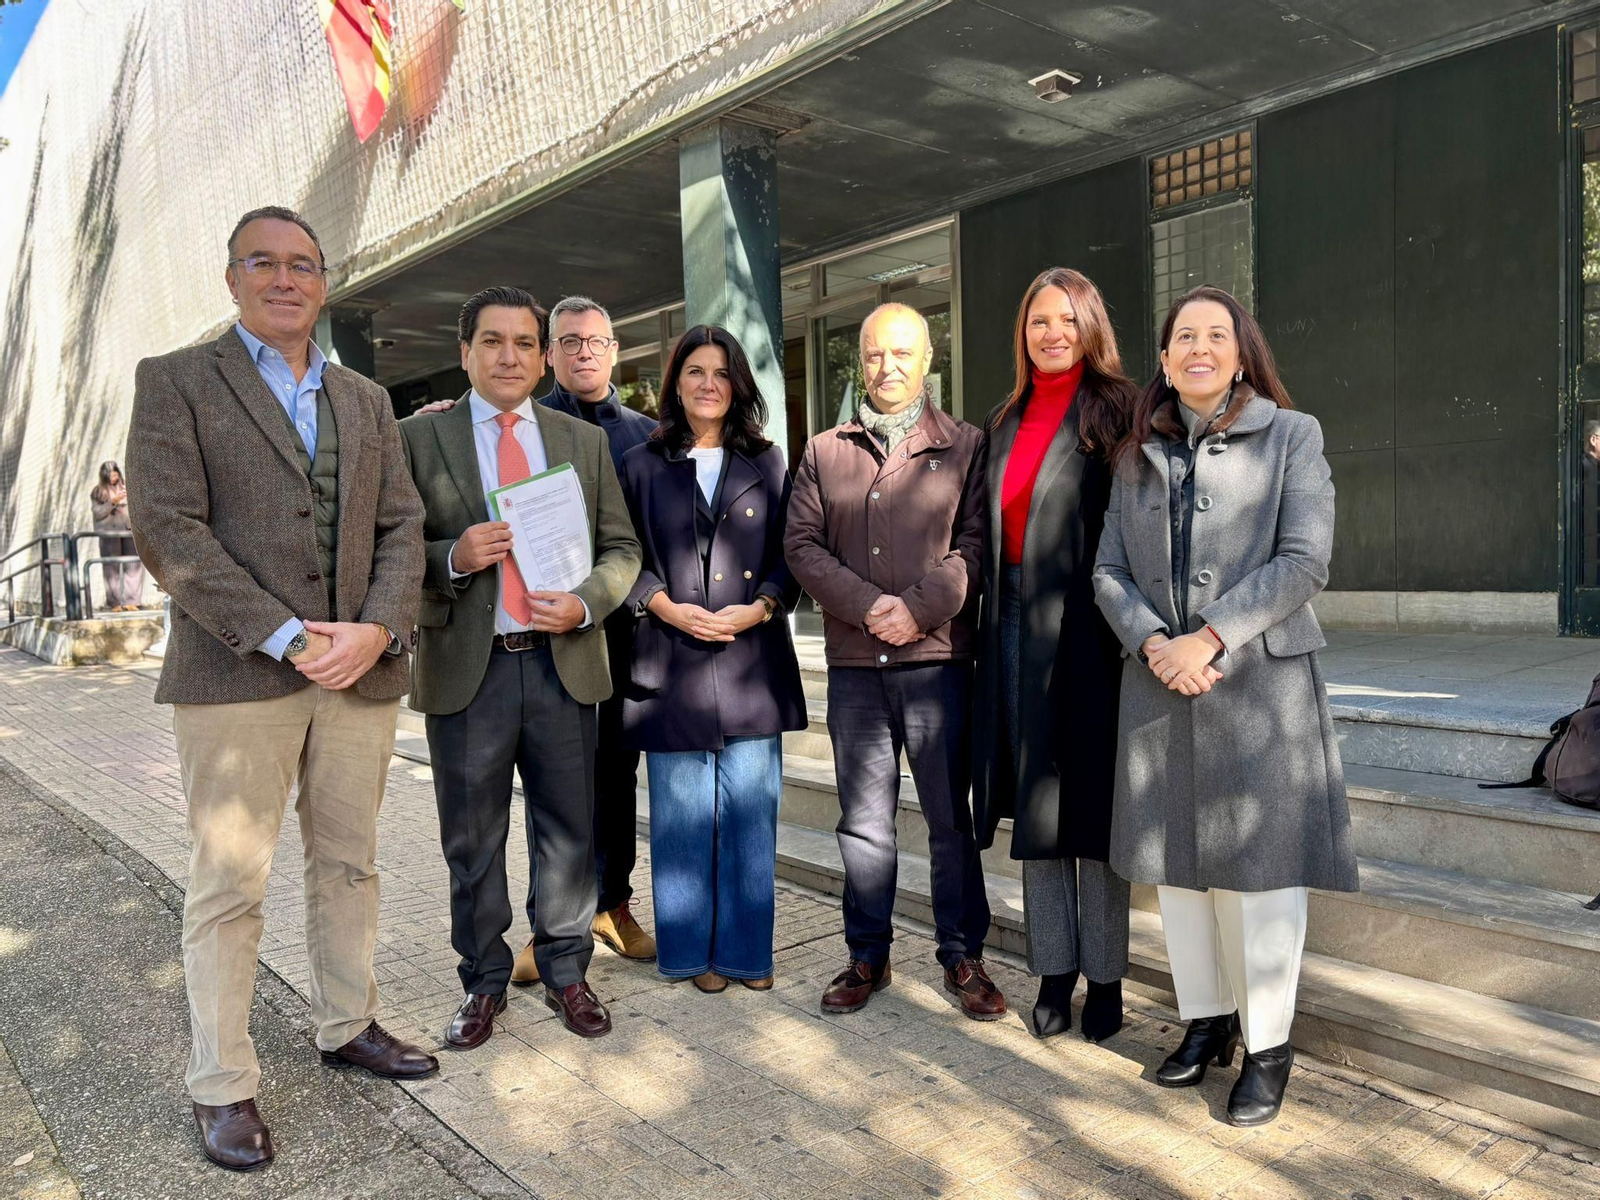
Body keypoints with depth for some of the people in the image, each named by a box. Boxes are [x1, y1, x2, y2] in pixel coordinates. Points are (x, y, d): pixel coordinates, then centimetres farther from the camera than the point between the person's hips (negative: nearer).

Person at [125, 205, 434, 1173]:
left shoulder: (367, 400, 16)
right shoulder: (175, 380, 2)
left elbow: (402, 527, 10)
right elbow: (169, 530, -9)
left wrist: (378, 629, -7)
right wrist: (286, 640, -15)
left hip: (361, 668, 5)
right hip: (238, 673, -4)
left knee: (349, 866, 13)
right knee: (231, 883, 2)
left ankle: (349, 1026, 29)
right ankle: (223, 1084, 15)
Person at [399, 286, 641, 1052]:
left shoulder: (585, 442, 10)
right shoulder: (419, 437, 4)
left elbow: (620, 548, 8)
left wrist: (585, 603, -10)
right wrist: (453, 557, -18)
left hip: (563, 663, 2)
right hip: (466, 669, -1)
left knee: (568, 833, 10)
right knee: (472, 842, 10)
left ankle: (566, 973, 27)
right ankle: (483, 983, 27)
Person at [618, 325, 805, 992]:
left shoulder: (766, 463, 11)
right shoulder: (643, 465, 9)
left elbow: (791, 554, 8)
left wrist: (760, 607, -8)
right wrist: (669, 609, -9)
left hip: (753, 661, 1)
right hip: (671, 662, 0)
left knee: (750, 812, 3)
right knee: (683, 814, 5)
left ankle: (746, 950, 17)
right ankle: (690, 950, 19)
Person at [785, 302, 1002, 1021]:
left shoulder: (964, 447, 6)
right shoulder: (825, 452, 12)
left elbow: (975, 544, -2)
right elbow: (802, 544, 4)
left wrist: (919, 607, -15)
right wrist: (866, 605, -11)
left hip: (938, 657, -2)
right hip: (852, 663, 2)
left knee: (951, 817, 5)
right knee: (863, 819, 10)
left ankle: (963, 956, 20)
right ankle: (867, 956, 23)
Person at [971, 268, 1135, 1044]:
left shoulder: (1114, 412, -1)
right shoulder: (1004, 424, 15)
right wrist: (993, 625, 10)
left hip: (1085, 629, -5)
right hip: (1017, 628, 5)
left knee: (1091, 803, 2)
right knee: (1034, 805, 10)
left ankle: (1105, 979, 17)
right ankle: (1053, 973, 23)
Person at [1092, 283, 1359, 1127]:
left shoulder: (1292, 437, 3)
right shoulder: (1138, 455, 12)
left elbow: (1304, 560, -8)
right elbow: (1109, 570, 6)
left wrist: (1209, 638, -16)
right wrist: (1153, 644, -11)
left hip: (1260, 683, -4)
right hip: (1159, 684, 4)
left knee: (1257, 865, 0)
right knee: (1176, 863, 10)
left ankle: (1267, 1048, 14)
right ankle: (1205, 1023, 26)